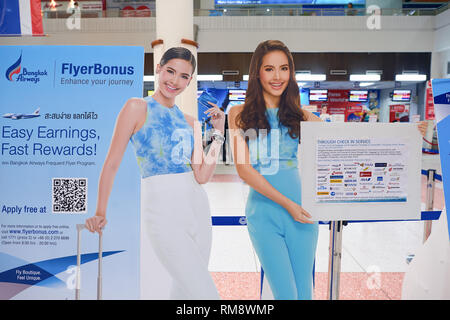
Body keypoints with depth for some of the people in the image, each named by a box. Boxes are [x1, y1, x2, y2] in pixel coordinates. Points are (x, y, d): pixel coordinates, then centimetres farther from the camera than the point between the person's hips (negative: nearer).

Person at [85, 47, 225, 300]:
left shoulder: (189, 122, 13)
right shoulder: (137, 108, 0)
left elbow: (202, 176, 5)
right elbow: (112, 163, -3)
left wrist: (219, 133, 2)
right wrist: (100, 213, -5)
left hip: (198, 207, 6)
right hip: (163, 210, -6)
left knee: (185, 291, 16)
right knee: (206, 294, -11)